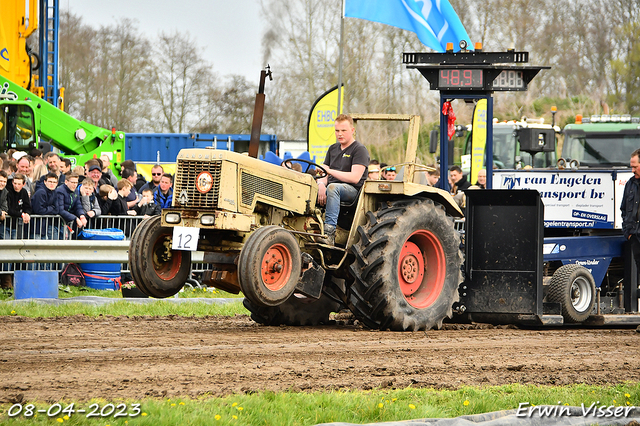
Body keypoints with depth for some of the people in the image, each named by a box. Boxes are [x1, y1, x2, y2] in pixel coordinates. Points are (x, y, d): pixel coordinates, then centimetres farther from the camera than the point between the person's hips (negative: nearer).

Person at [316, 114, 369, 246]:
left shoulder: (360, 150, -1)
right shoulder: (333, 149, 21)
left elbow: (355, 178, -14)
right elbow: (325, 176, 15)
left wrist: (330, 171, -19)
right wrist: (321, 184, -11)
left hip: (353, 190, -6)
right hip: (331, 188, 6)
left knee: (333, 187, -39)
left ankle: (329, 232, -52)